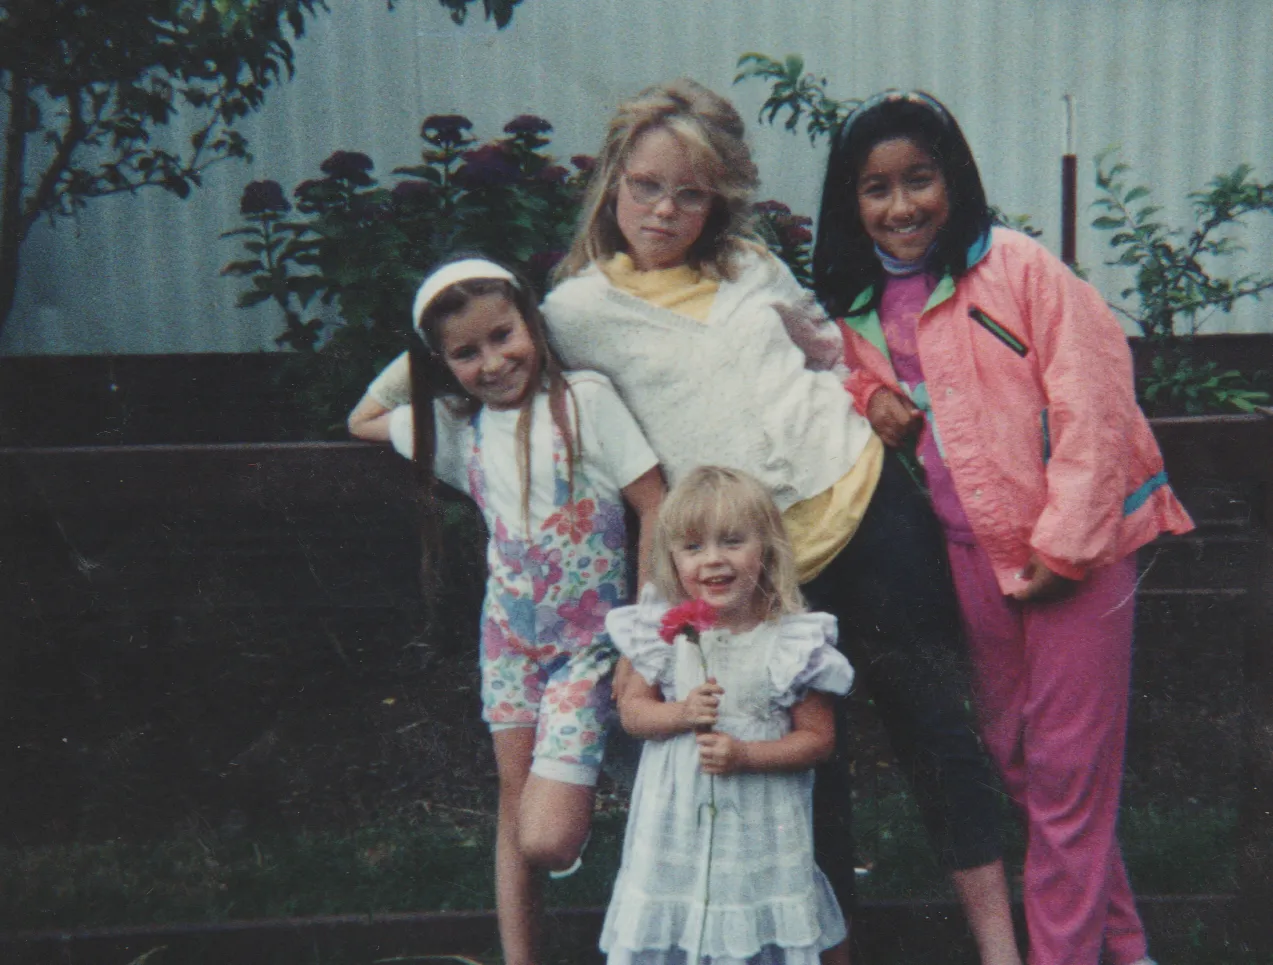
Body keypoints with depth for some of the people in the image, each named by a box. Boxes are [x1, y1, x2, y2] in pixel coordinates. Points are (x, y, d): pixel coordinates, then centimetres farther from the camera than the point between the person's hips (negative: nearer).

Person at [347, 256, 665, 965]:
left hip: (588, 640, -5)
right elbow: (363, 422, 20)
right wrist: (413, 363, 5)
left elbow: (656, 506, -12)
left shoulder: (584, 398, -13)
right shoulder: (458, 426, 4)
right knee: (515, 813, 12)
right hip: (510, 634, 5)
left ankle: (589, 794, 19)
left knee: (548, 840, -13)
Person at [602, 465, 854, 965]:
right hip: (675, 818, 2)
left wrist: (744, 755, -19)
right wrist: (680, 714, -16)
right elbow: (631, 709, 3)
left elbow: (819, 737, -7)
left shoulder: (792, 641, -12)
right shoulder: (664, 630, -4)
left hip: (759, 827, -2)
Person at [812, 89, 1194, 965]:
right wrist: (871, 398, -2)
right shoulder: (859, 309, 6)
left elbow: (1090, 406, -14)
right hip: (975, 557, 7)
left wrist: (1065, 547, -16)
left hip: (1077, 548, -6)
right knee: (1012, 758, 14)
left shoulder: (1018, 267, -12)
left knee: (1066, 768, 0)